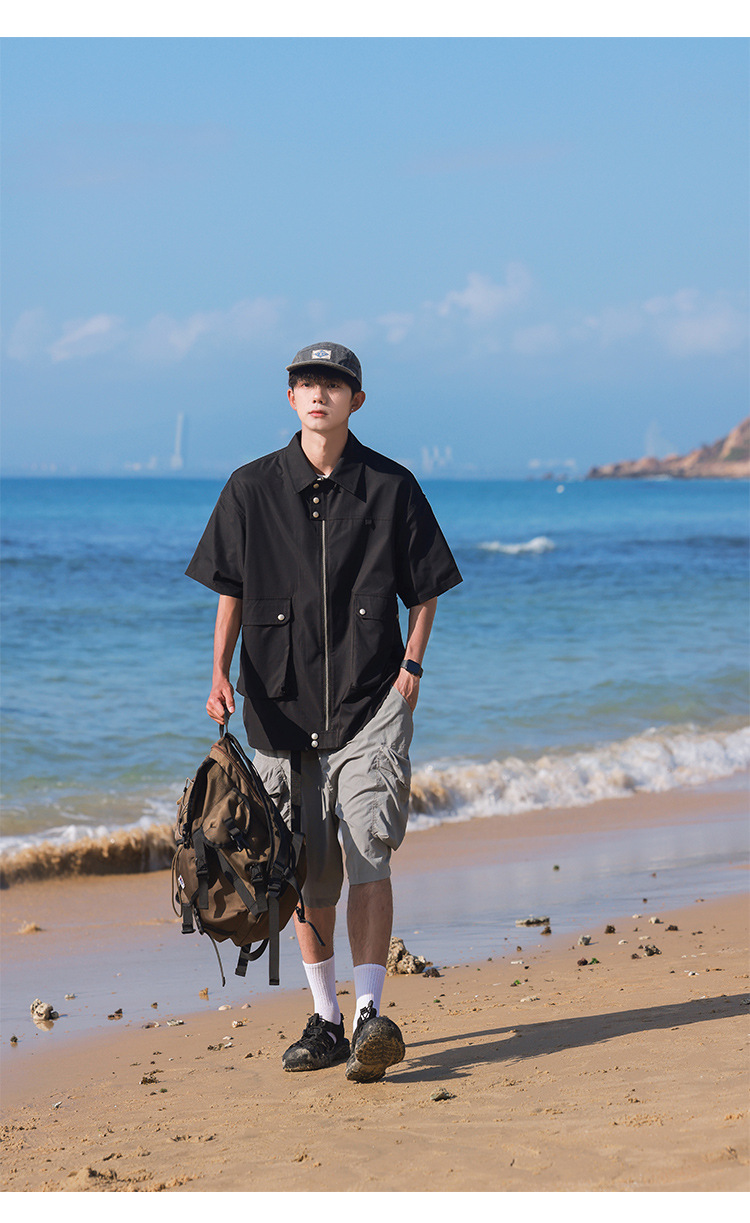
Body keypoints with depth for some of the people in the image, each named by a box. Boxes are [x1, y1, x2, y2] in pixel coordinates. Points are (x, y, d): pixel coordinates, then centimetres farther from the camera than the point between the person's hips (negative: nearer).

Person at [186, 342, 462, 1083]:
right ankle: (325, 1021, 18)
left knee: (367, 853, -15)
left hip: (371, 699, -2)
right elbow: (229, 589, 10)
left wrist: (411, 667, -4)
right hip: (283, 704, 2)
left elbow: (425, 588, 9)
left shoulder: (390, 488, 0)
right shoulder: (252, 489, 3)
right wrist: (221, 673, -3)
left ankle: (370, 1015, -17)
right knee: (306, 870, 7)